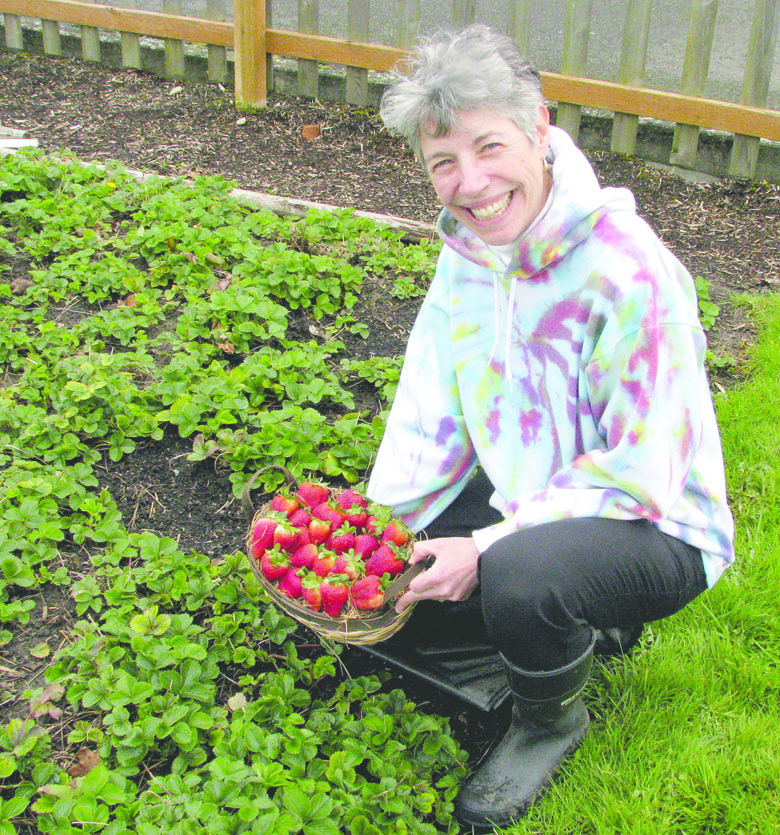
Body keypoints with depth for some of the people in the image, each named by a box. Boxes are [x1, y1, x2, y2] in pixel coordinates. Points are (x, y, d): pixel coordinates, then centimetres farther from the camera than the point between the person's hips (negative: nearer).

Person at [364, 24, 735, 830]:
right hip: (523, 494, 7)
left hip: (651, 525, -7)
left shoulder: (631, 276, -28)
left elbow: (634, 478, -23)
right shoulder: (469, 245, -4)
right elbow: (430, 414, -1)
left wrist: (487, 547, -27)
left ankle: (551, 720, -1)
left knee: (519, 577, -37)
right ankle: (573, 620, 17)